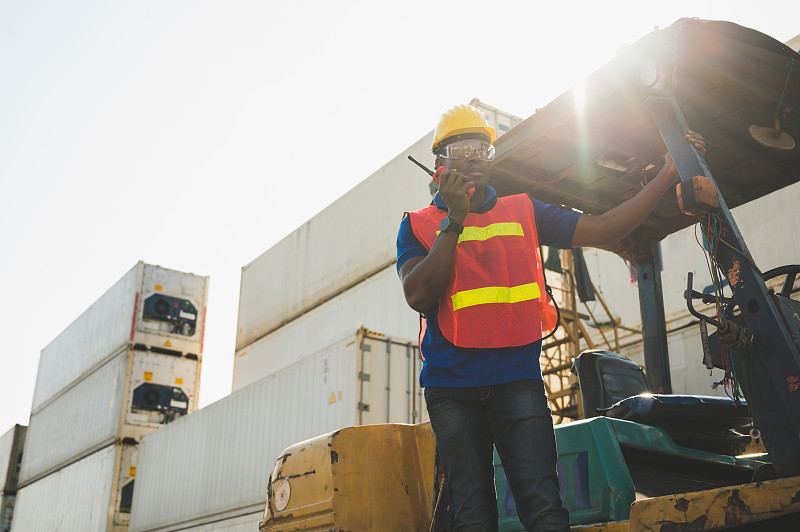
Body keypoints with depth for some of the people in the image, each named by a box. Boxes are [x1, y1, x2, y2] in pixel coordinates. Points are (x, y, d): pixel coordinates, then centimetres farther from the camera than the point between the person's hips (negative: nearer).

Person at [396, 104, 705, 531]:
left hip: (517, 380, 1)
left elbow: (604, 230, 9)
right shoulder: (419, 225, 8)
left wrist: (668, 174, 4)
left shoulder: (523, 212, 14)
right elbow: (419, 296, -8)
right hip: (451, 387, -1)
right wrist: (455, 219, -12)